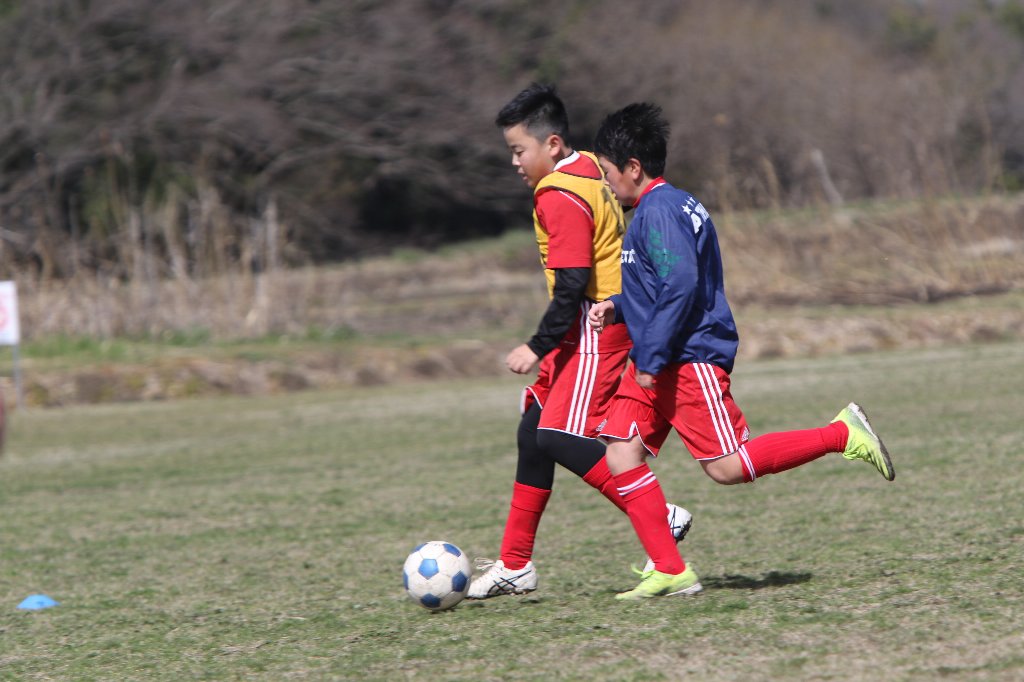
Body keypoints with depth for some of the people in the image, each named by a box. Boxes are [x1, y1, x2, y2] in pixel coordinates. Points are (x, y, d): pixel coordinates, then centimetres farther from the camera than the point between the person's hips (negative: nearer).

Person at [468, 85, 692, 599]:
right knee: (533, 432, 11)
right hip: (590, 332, 11)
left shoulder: (560, 197, -16)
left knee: (559, 437, -16)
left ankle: (661, 519, -13)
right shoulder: (588, 172, 14)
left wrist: (538, 347, -22)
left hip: (595, 331, -11)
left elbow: (572, 286, -23)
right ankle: (515, 565, 15)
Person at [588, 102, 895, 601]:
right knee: (621, 452, 0)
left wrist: (651, 358, -23)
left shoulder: (659, 212, -15)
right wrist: (617, 307, 15)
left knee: (727, 467, -11)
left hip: (692, 358, -10)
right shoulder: (666, 206, 17)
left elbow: (680, 285, -25)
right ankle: (669, 571, -1)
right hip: (659, 363, 10)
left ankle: (842, 434, 0)